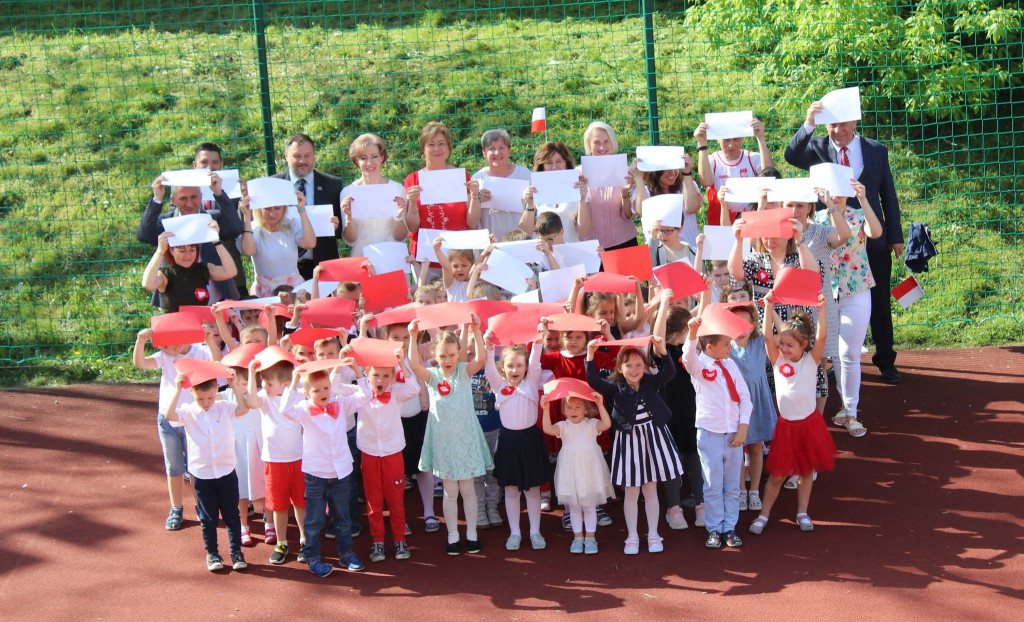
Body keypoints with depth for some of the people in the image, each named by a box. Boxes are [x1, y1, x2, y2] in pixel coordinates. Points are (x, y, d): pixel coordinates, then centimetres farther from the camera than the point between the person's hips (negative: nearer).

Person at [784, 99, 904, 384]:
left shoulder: (877, 151, 2)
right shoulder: (817, 148, -2)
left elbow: (888, 195, 6)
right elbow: (792, 156, -23)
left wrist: (895, 236, 4)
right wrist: (808, 124, -36)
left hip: (872, 240, 1)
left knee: (879, 302, 9)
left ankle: (885, 360, 24)